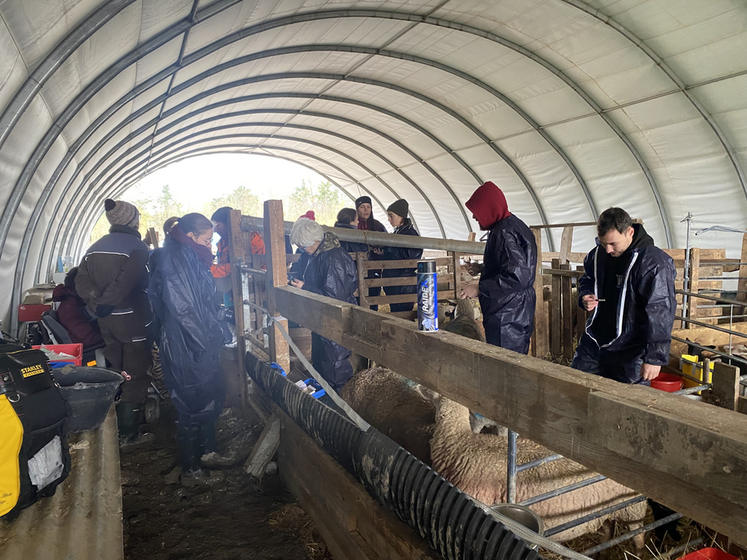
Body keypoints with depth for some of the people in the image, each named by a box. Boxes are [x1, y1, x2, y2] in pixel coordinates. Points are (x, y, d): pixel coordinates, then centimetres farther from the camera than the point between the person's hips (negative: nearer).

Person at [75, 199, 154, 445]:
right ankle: (129, 434, 9)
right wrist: (103, 304, -15)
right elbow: (125, 283, -25)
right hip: (133, 319, -7)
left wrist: (95, 301, -8)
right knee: (136, 376, 3)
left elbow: (81, 279, 0)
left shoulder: (95, 248, 11)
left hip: (107, 322, 7)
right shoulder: (136, 246, -12)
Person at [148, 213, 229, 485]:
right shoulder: (176, 263, -21)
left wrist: (215, 335, 15)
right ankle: (191, 471, 20)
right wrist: (208, 341, -18)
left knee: (213, 396, 22)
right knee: (194, 407, 3)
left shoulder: (189, 259, 10)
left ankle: (205, 450, 40)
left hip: (199, 347, 10)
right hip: (188, 350, -10)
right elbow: (184, 310, -25)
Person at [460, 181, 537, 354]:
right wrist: (482, 269, 23)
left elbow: (518, 277, -26)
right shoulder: (515, 225, 13)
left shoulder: (504, 233, -19)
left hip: (505, 319, -11)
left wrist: (479, 288, -20)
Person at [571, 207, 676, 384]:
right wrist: (585, 296, -3)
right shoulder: (597, 254, 2)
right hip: (593, 343, 6)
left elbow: (661, 313, -21)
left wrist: (655, 357, -24)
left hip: (630, 352, -6)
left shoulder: (653, 262, -19)